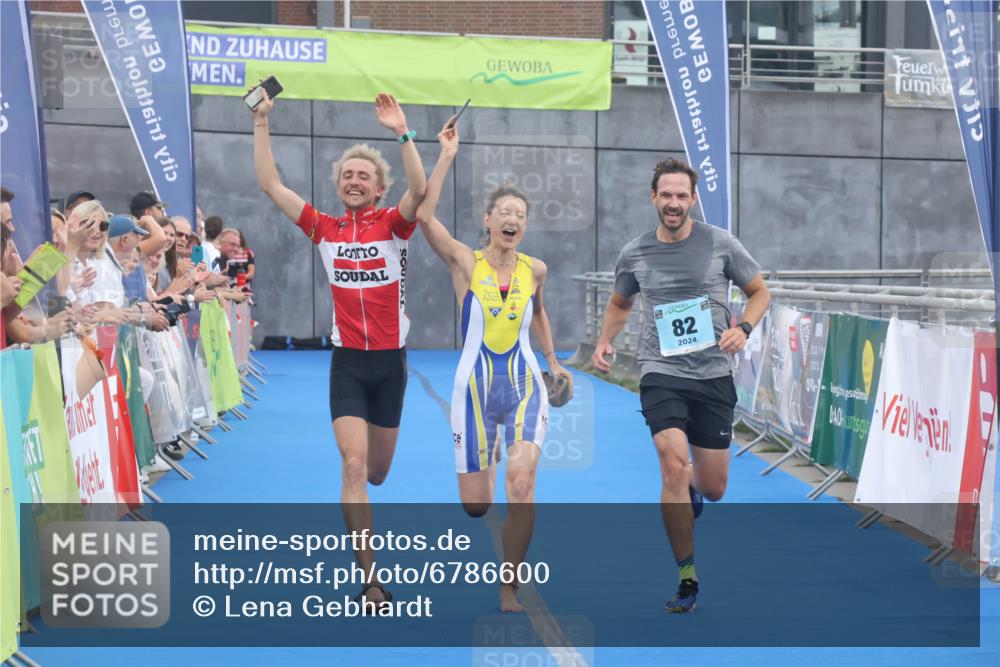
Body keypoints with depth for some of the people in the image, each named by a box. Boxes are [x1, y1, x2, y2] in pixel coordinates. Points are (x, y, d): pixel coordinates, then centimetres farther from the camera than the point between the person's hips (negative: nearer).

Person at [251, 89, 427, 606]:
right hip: (347, 363, 0)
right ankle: (369, 580, -9)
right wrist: (261, 123, -8)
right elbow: (270, 185, -2)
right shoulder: (326, 229, 0)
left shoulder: (394, 224, -4)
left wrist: (401, 132, -34)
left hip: (390, 361, 0)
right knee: (353, 465, -14)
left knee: (377, 472, 13)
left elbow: (419, 191, -25)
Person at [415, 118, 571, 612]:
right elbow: (424, 216, -22)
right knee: (475, 506, 4)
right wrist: (447, 156, -22)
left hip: (524, 385, 1)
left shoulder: (535, 270, 2)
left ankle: (510, 591, -5)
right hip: (475, 386, -1)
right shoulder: (465, 263, -7)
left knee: (521, 485, -21)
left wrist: (554, 362, 25)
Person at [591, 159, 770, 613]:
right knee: (674, 463, -23)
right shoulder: (634, 254, 3)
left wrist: (743, 329, -10)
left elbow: (759, 292, 9)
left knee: (713, 489, 6)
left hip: (713, 375, 1)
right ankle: (687, 579, -11)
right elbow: (619, 303, 21)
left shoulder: (720, 244, -1)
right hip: (661, 374, -1)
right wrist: (605, 341, 3)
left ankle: (692, 488, 48)